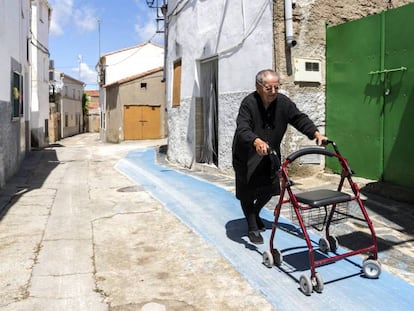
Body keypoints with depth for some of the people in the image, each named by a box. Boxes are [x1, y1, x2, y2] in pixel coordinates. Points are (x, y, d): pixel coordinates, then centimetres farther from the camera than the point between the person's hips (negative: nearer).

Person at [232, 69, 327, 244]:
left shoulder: (283, 102, -10)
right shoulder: (249, 103, -24)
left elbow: (300, 119, -6)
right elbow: (243, 129, -36)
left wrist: (316, 133, -23)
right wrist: (256, 141, -57)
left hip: (270, 156, 5)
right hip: (246, 156, -5)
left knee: (269, 189, 12)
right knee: (248, 192, 0)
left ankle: (254, 213, 41)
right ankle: (252, 229, 15)